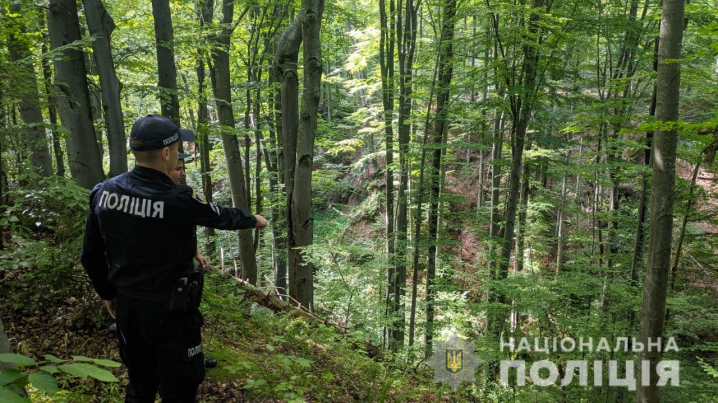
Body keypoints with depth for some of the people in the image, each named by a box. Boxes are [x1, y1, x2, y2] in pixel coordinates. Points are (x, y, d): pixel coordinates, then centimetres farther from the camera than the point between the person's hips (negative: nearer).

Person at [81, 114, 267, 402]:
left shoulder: (103, 192, -6)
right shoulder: (178, 201, -23)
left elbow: (90, 255, 3)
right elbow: (223, 217, -4)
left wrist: (108, 293, 18)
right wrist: (254, 220, 16)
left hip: (126, 306, 6)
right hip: (167, 310, -6)